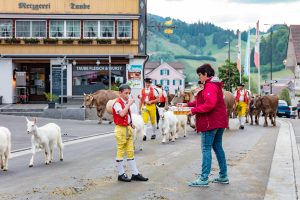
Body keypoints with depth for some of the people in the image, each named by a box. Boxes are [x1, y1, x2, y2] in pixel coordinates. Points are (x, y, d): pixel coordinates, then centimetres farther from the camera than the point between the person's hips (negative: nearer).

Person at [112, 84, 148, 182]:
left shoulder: (126, 103, 13)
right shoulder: (117, 103, -13)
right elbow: (122, 113, -31)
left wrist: (131, 123, 10)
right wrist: (129, 104, -24)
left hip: (128, 129, 8)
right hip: (121, 129, -8)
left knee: (130, 152, 10)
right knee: (120, 152, 0)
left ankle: (135, 174, 13)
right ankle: (121, 174, 8)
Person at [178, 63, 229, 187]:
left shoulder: (210, 86, -16)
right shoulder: (215, 85, 17)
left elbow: (209, 104, -27)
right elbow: (202, 100, 19)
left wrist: (194, 110, -18)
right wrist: (188, 104, 12)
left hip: (210, 122, -10)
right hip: (219, 121, 10)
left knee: (206, 149, -7)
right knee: (218, 147, 14)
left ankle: (204, 179, -7)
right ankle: (223, 176, 18)